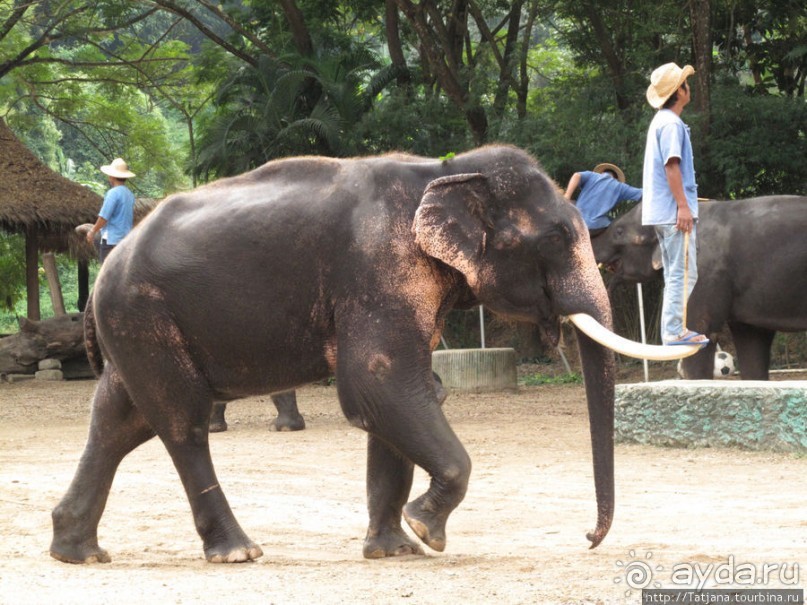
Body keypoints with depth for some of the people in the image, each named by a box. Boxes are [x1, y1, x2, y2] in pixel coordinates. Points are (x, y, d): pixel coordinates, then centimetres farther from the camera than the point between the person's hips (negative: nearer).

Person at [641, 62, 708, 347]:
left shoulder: (660, 121, 18)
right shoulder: (671, 124, -14)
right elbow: (672, 165, -21)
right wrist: (683, 205, -22)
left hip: (662, 213, 10)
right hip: (674, 212, -10)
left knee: (675, 274, 15)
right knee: (683, 274, -9)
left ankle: (673, 330, 17)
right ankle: (674, 331, -10)